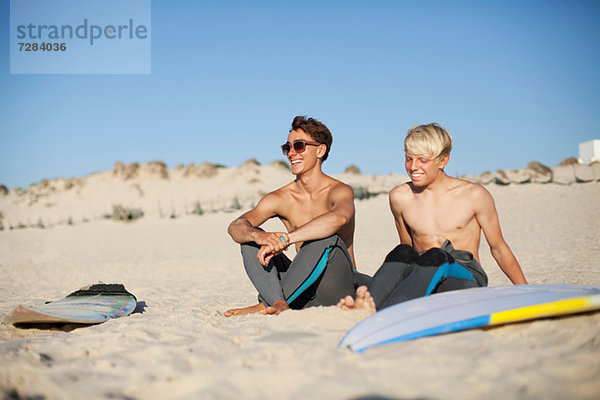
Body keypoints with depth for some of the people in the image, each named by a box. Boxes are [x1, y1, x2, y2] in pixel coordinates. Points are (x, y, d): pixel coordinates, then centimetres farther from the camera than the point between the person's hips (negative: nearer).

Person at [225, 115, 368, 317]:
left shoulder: (339, 191, -9)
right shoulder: (279, 198, 4)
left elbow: (339, 217, -35)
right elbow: (235, 226, -10)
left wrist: (284, 239, -39)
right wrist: (258, 235, -34)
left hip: (337, 290, -4)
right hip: (302, 291, 4)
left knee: (328, 237, -31)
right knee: (249, 238, -8)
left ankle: (266, 304, -25)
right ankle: (278, 304, -32)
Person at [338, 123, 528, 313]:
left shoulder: (474, 195, 2)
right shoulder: (400, 197, 8)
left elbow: (498, 248, 10)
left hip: (466, 277, -2)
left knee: (435, 257, -35)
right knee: (402, 253, -32)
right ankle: (366, 306, -57)